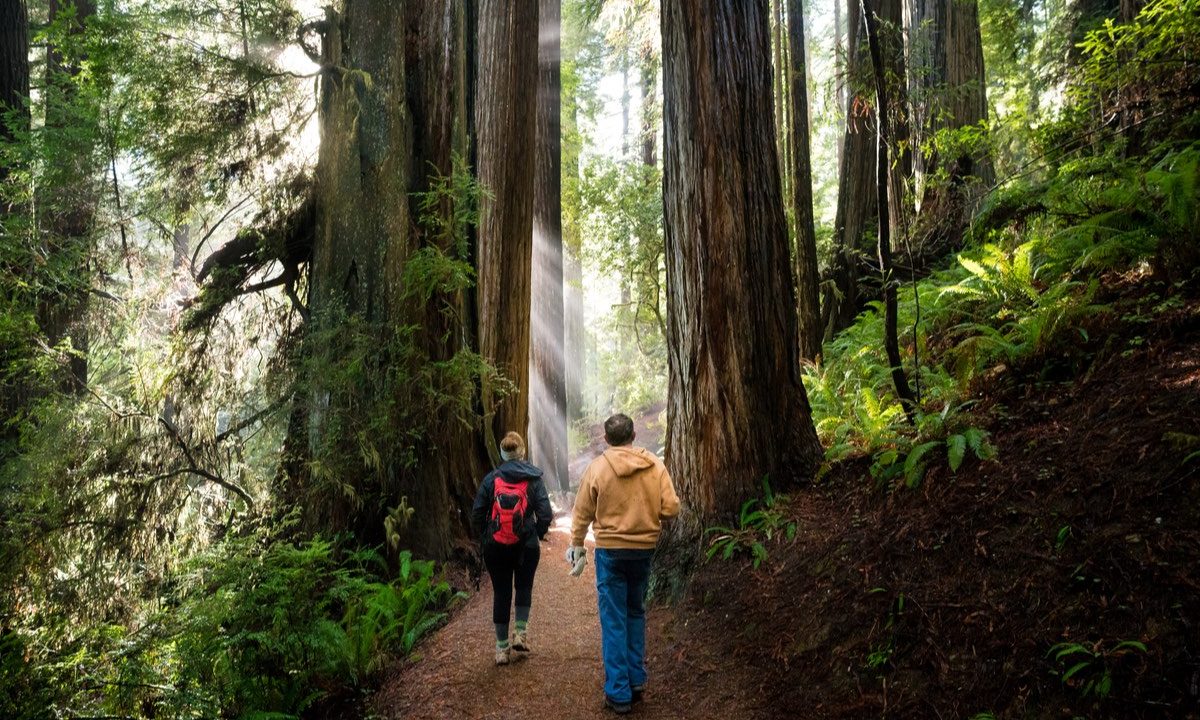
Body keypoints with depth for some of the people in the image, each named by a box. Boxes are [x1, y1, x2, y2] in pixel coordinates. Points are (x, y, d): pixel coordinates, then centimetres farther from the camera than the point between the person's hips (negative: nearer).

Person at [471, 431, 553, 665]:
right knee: (524, 587, 21)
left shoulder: (491, 479, -2)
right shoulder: (534, 479, -4)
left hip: (495, 547, 1)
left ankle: (502, 648, 15)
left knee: (501, 593, 10)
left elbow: (476, 514, -3)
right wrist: (538, 534, 8)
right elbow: (545, 514, -10)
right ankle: (521, 633, 11)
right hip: (526, 547, -1)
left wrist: (485, 537, 12)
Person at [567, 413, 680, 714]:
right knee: (636, 613, 20)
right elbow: (671, 507, -5)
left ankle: (619, 693, 9)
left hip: (610, 550, -3)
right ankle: (636, 681, 25)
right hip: (645, 548, 3)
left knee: (614, 621, 4)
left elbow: (582, 513, -2)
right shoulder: (655, 465, -4)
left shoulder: (597, 467, -8)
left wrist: (577, 545, 12)